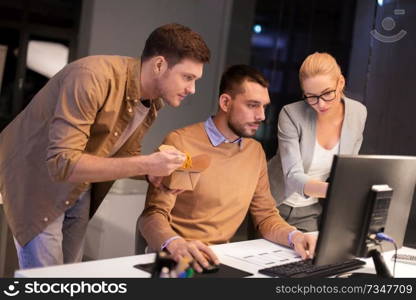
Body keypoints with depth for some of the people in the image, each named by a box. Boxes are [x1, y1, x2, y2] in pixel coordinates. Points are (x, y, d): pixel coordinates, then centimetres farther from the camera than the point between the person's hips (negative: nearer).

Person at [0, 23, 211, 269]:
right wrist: (146, 164, -38)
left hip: (80, 190, 7)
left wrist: (155, 173, -14)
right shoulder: (93, 77, -31)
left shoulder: (154, 103, -5)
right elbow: (61, 163, -36)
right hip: (36, 179, -7)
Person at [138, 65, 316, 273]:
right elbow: (153, 214, -14)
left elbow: (265, 215, 13)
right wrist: (176, 245, -34)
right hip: (178, 258, -3)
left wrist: (293, 236, -8)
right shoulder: (180, 143, -11)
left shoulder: (256, 152, 9)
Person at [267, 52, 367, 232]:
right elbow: (293, 177, -29)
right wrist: (333, 190, -46)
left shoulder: (358, 113, -7)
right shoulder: (291, 115, -21)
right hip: (277, 204, -3)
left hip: (312, 210, 3)